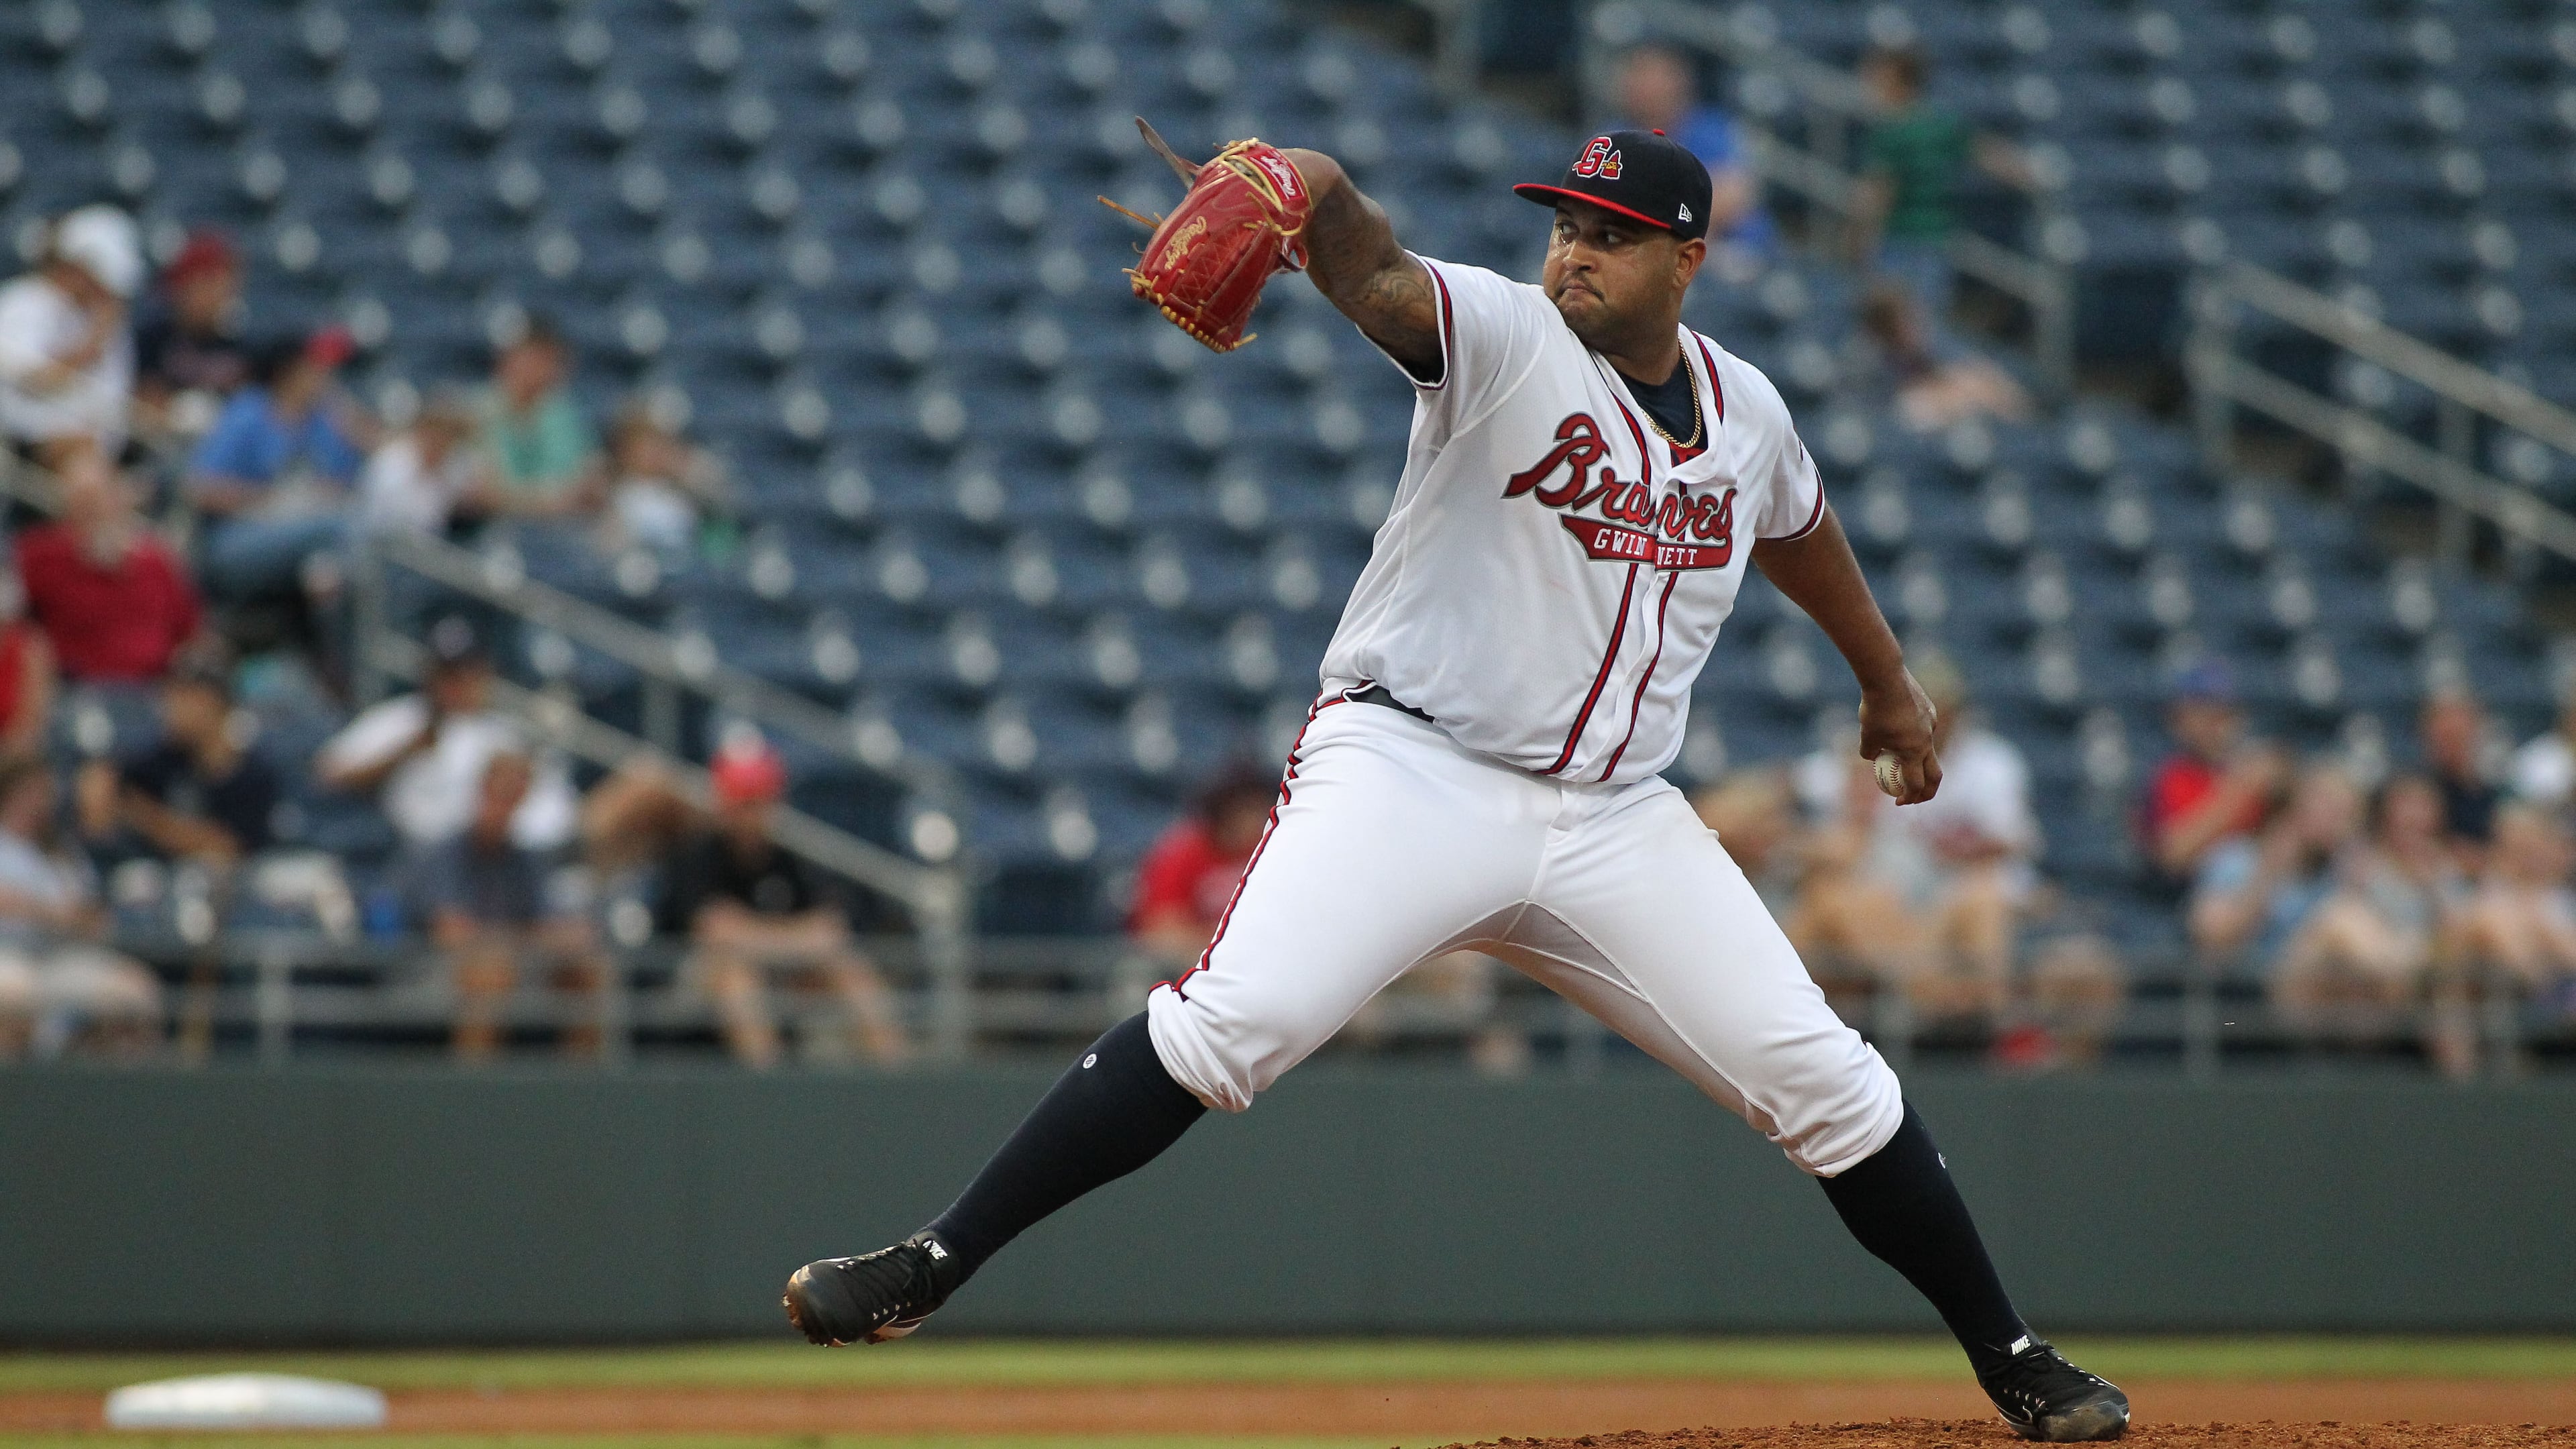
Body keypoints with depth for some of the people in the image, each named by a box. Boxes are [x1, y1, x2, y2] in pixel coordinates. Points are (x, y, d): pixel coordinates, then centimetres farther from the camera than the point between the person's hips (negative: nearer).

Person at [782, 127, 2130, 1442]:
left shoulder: (1744, 411, 9)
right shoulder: (1505, 338, -8)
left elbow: (1795, 528, 32)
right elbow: (1368, 265, -29)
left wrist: (1888, 680, 46)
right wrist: (1286, 183, -52)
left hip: (1614, 816, 5)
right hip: (1412, 774, -5)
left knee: (1826, 1084, 2)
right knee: (1225, 1026, -25)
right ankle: (927, 1267, -22)